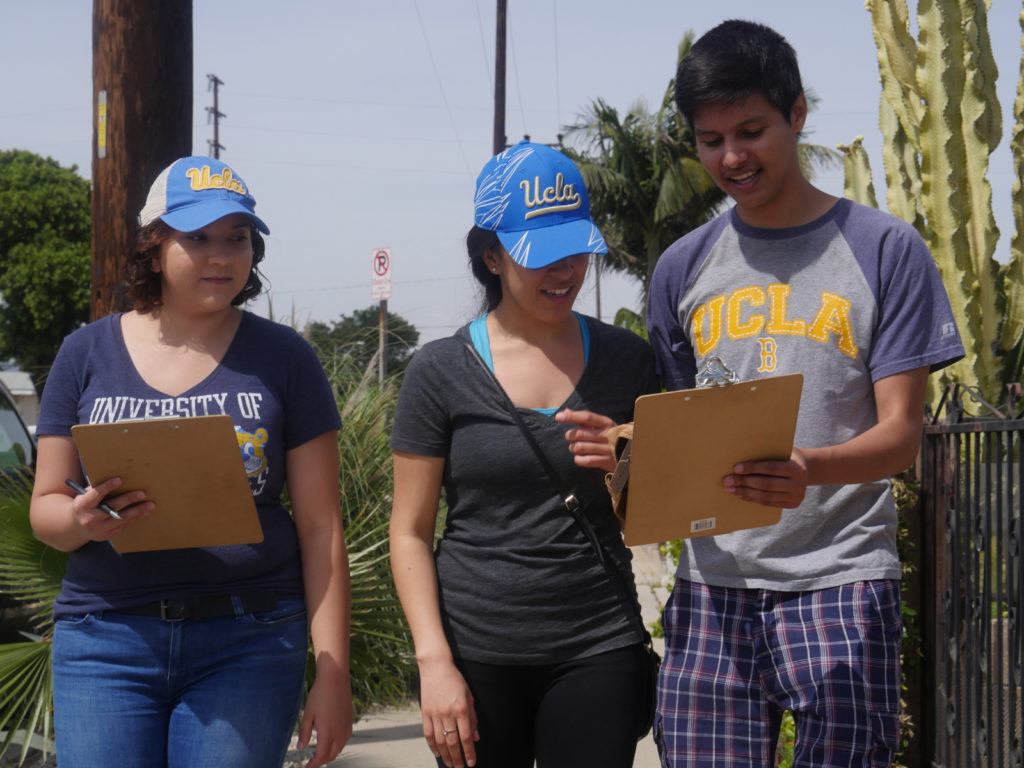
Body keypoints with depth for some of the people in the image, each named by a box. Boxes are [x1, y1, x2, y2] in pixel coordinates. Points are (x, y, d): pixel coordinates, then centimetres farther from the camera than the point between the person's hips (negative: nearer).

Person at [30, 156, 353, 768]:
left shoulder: (282, 356, 3)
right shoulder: (87, 354, 7)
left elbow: (320, 526, 1)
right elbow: (45, 509, 8)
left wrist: (333, 673, -3)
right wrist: (81, 520, -17)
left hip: (249, 642, -1)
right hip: (106, 641, 1)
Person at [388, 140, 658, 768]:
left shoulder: (625, 359, 6)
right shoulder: (441, 372, 0)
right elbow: (410, 532, 1)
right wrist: (434, 662, -8)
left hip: (597, 648, 1)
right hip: (476, 654, -1)